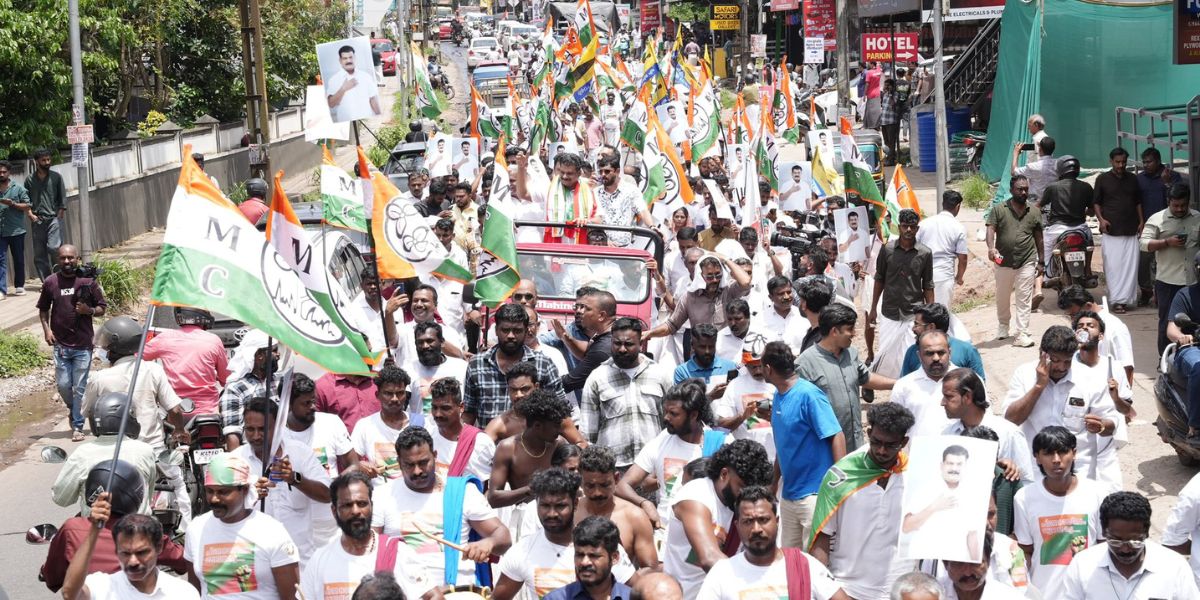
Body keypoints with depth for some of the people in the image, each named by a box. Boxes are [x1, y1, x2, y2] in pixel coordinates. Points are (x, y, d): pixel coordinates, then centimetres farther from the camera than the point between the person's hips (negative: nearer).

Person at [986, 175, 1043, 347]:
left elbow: (1038, 237, 11)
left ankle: (1022, 335, -4)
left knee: (1024, 300, -4)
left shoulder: (1034, 212, 6)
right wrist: (991, 247, -30)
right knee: (1002, 298, 14)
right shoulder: (999, 210, 0)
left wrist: (1041, 261, 11)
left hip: (1027, 262, 0)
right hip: (1003, 262, 0)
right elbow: (990, 229, -11)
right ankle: (1003, 326, 37)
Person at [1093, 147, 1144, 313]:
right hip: (1111, 230, -3)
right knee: (1113, 265, -6)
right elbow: (1096, 202, 7)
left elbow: (1138, 202, 20)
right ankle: (1117, 300, -4)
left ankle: (1125, 299, 4)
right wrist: (1101, 219, -8)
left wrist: (1141, 221, 10)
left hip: (1131, 230, 3)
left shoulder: (1132, 179, 13)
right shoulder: (1103, 179, 4)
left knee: (1130, 265, -2)